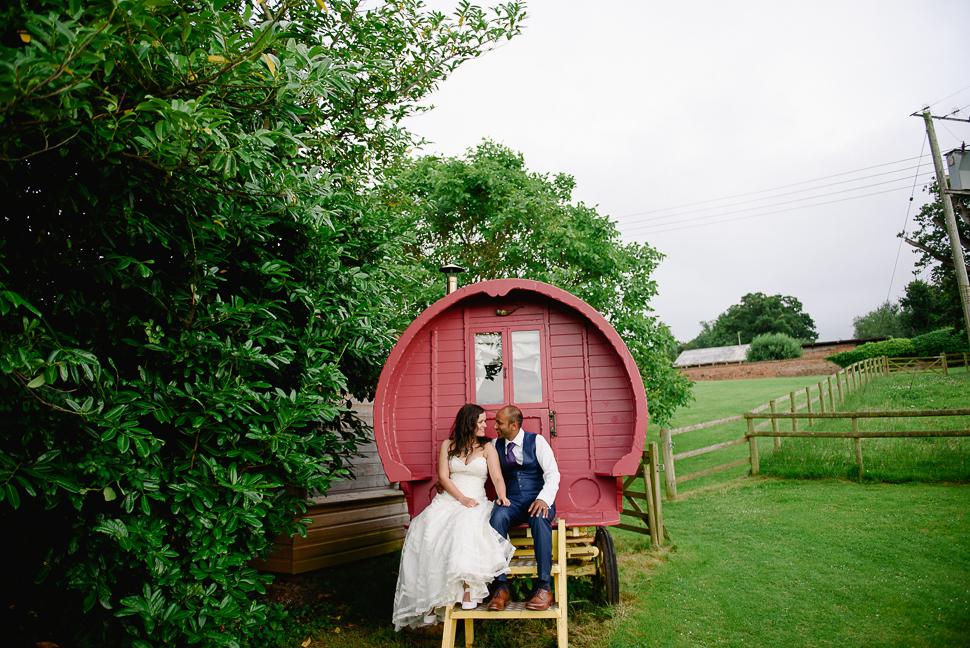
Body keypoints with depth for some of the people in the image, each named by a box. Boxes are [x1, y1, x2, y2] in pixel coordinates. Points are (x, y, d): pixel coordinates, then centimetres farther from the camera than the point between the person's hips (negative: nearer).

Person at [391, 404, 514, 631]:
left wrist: (502, 496, -22)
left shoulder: (488, 448, 11)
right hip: (447, 500, 1)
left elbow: (497, 478, 0)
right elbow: (443, 477, 5)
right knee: (430, 530, -29)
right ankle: (432, 601, -24)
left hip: (475, 504, -1)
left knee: (467, 526, -36)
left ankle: (469, 588, -32)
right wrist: (461, 498, -10)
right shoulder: (448, 445, 13)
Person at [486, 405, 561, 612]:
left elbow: (552, 474, -5)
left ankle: (543, 587, -33)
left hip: (537, 500, -2)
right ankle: (501, 587, -31)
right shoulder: (495, 445, 13)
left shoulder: (536, 441, 2)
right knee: (497, 517, -33)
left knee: (539, 517, -38)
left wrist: (544, 499, -23)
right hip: (511, 502, 2)